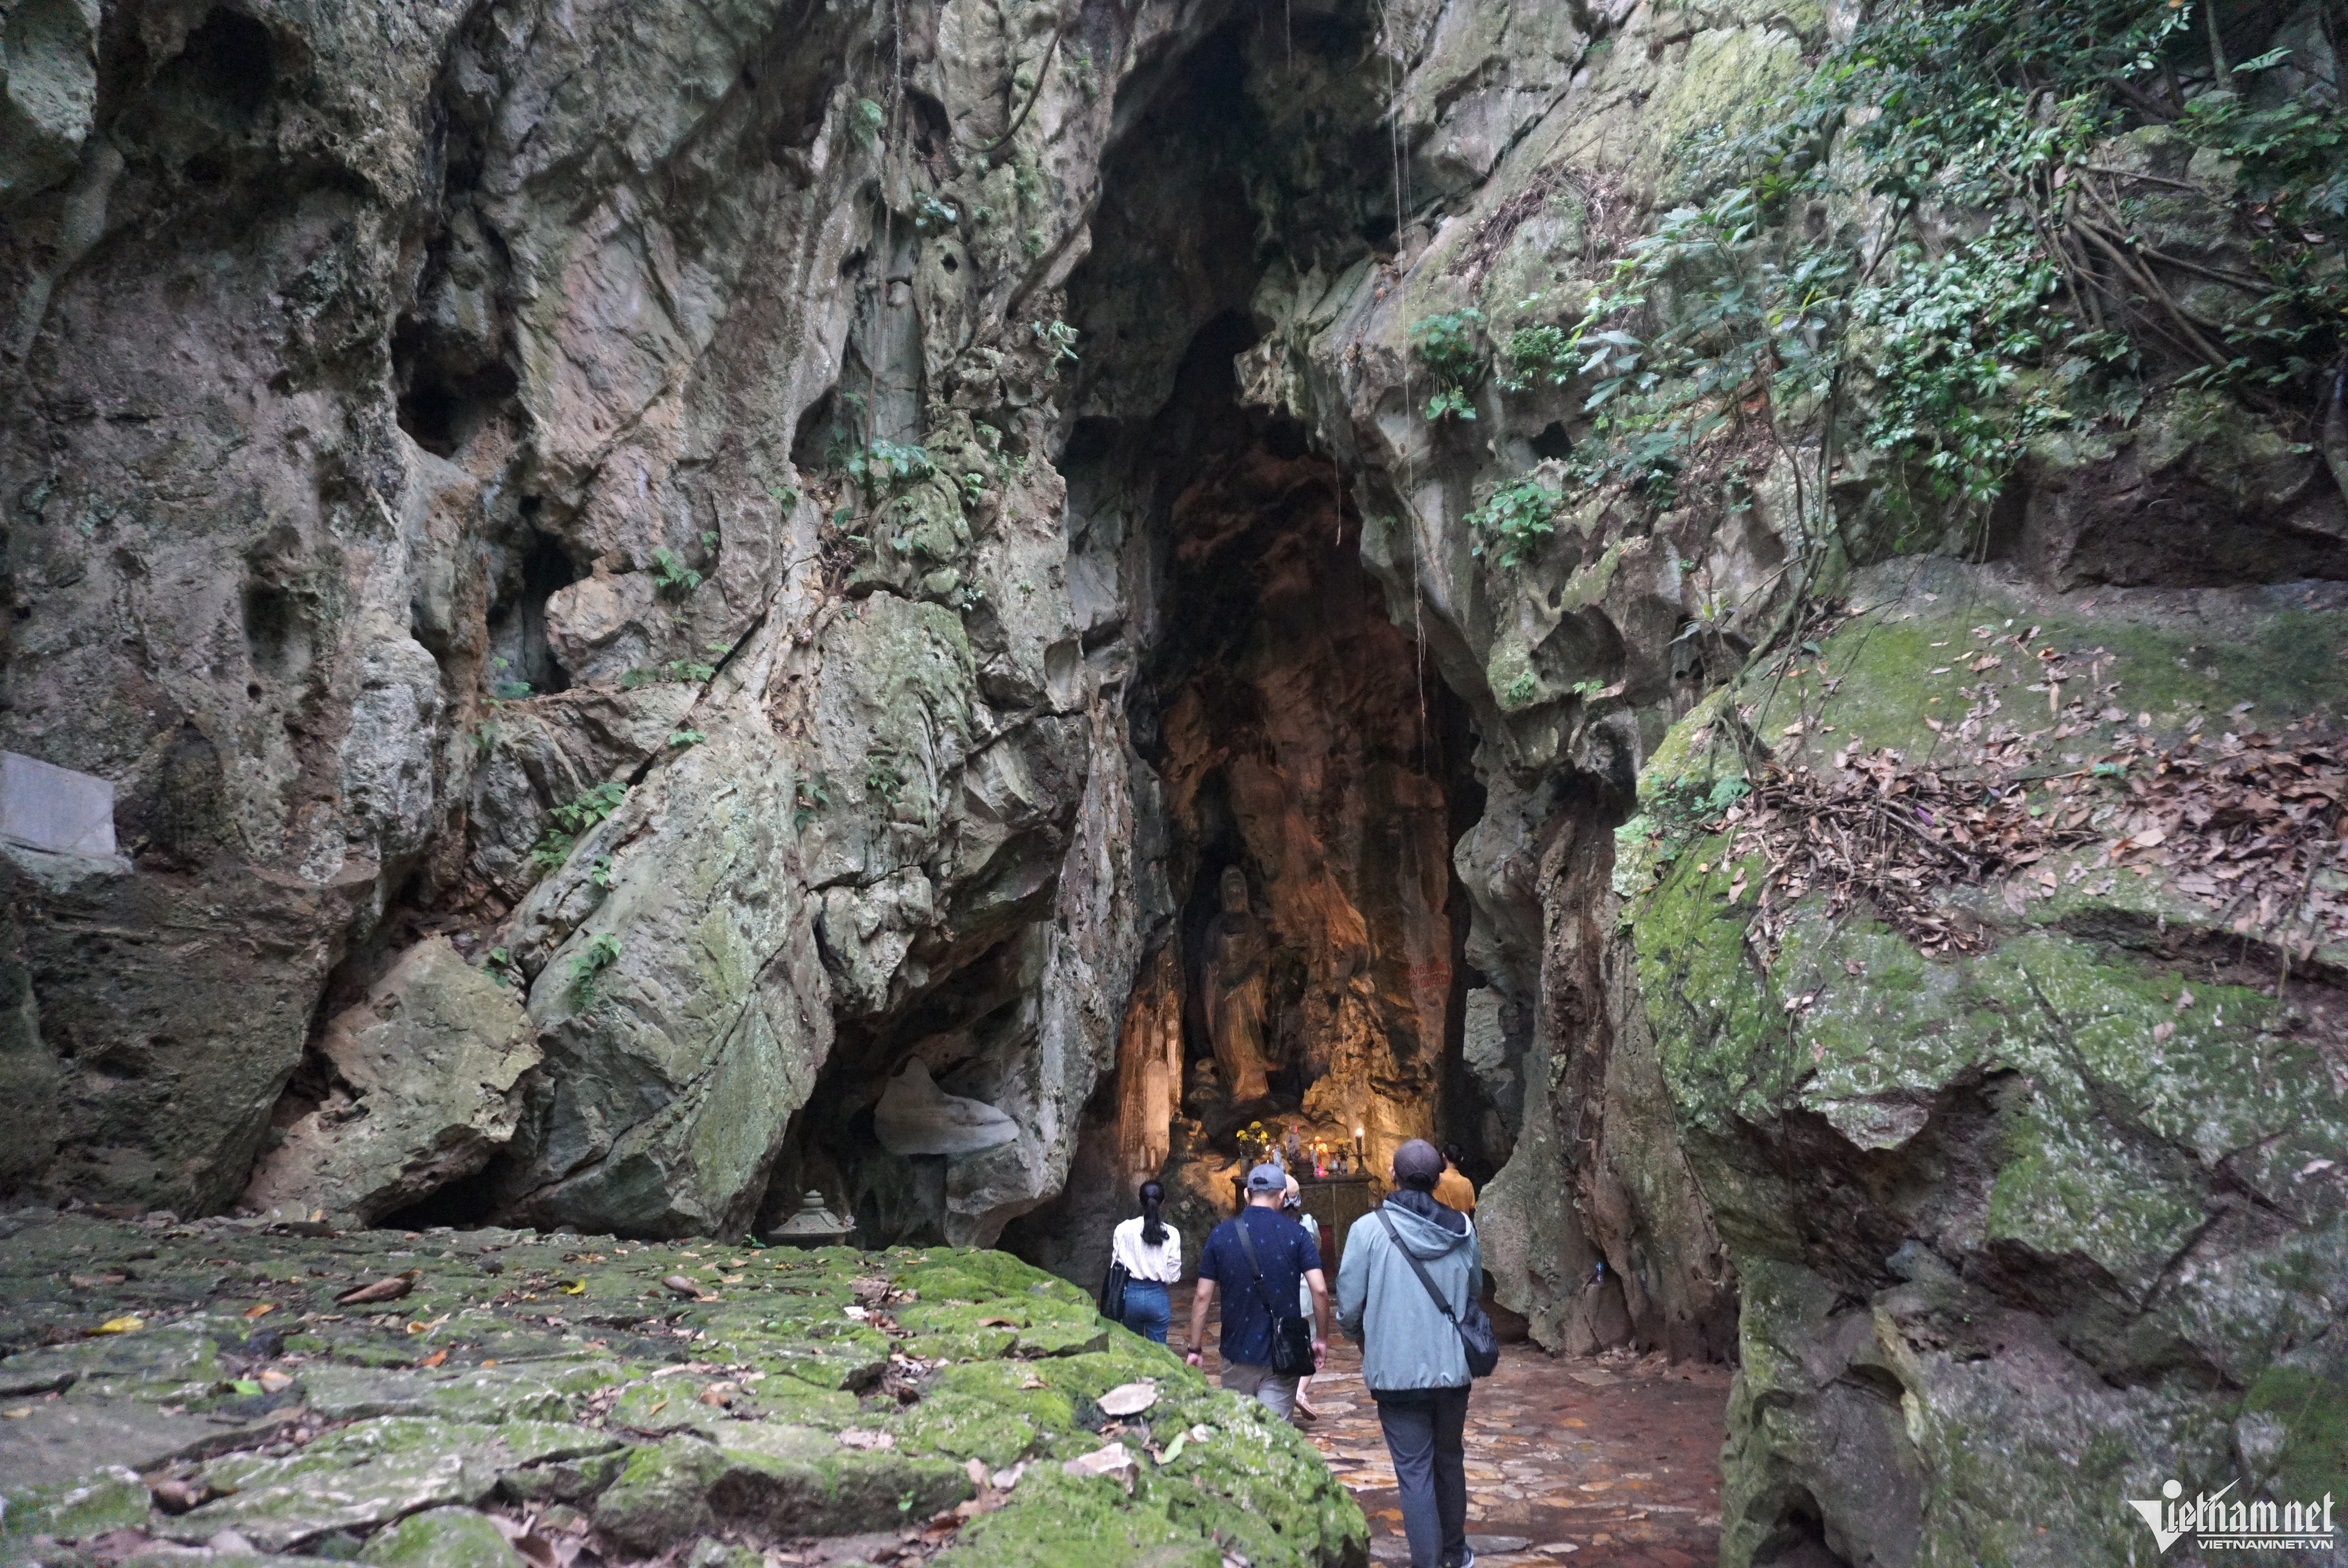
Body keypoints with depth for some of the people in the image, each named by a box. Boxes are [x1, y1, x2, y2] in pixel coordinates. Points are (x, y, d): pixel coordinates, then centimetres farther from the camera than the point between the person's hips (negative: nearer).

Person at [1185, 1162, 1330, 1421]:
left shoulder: (1221, 1234, -1)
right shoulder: (1295, 1233, -4)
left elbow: (1203, 1296, -1)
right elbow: (1320, 1290, -11)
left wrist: (1194, 1349, 6)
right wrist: (1322, 1339, 1)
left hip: (1238, 1354, 1)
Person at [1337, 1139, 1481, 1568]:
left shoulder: (1369, 1229, -14)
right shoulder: (1462, 1230, -5)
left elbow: (1349, 1305, -10)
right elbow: (1475, 1292, 9)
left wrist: (1363, 1337, 12)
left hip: (1397, 1371, -4)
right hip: (1452, 1368, 4)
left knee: (1414, 1472, 6)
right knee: (1450, 1461, 22)